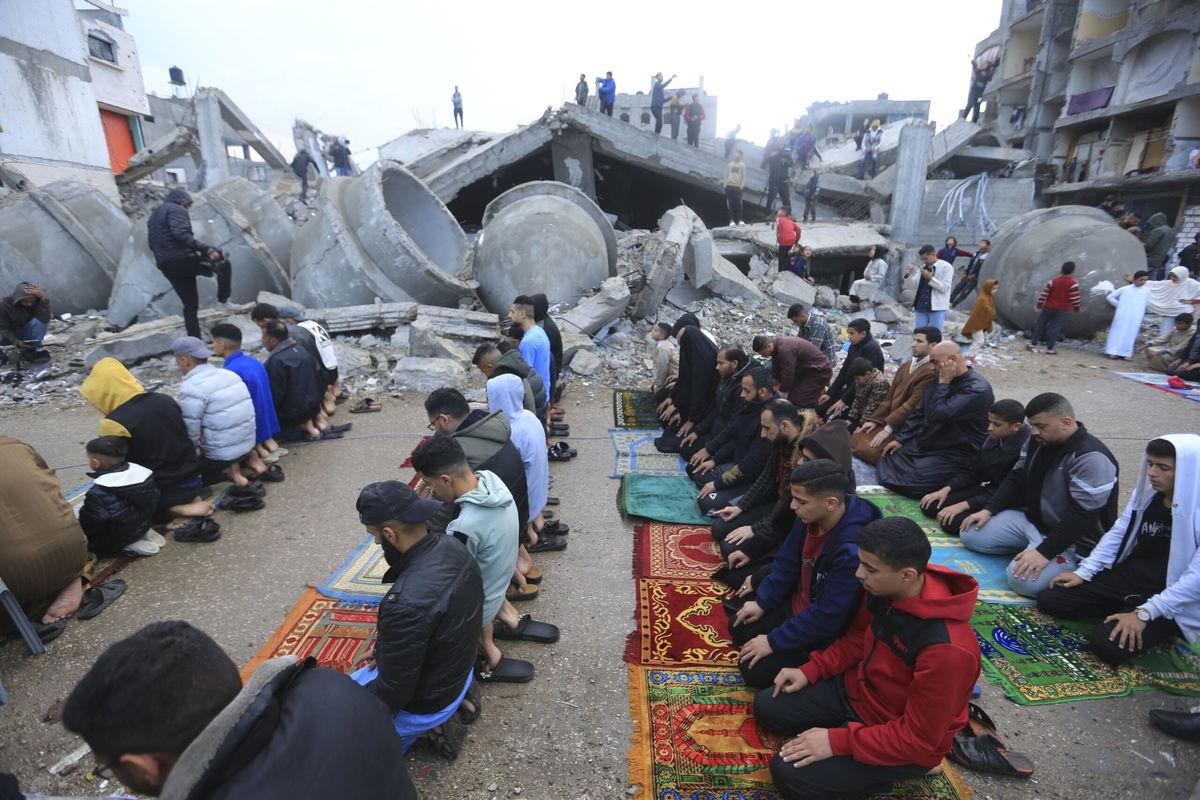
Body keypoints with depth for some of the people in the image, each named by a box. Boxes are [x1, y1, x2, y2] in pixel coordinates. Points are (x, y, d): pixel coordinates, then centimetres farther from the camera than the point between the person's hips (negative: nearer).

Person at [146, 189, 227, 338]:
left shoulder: (153, 216, 27)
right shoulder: (176, 210, -2)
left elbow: (152, 243, 26)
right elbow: (181, 234, -20)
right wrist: (206, 249, -26)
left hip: (166, 267, 8)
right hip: (184, 260, -8)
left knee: (190, 304, 11)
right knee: (224, 264, 14)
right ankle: (223, 299, 6)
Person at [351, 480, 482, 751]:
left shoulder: (406, 603, -37)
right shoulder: (453, 546, -14)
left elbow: (393, 692, -24)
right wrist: (385, 650, 6)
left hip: (426, 704, -7)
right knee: (358, 678, 25)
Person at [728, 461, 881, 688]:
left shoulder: (851, 551, -37)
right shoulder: (811, 516, -13)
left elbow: (827, 617, -30)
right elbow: (787, 563, 3)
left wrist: (773, 641, -21)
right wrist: (762, 602, 0)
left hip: (823, 635, -7)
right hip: (798, 602, 7)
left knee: (755, 671, -11)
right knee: (738, 627, 8)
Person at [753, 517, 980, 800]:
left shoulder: (947, 650, -36)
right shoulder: (885, 591, -14)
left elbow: (920, 738, -26)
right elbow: (858, 639, 6)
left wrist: (837, 741, -25)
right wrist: (811, 670, -3)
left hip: (906, 742, -7)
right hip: (858, 689, 7)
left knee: (790, 772, -17)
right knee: (767, 707, 6)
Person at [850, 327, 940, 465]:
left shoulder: (931, 372, -17)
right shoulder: (906, 366, 12)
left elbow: (913, 405, -21)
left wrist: (888, 428, -19)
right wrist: (875, 420, 4)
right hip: (889, 421, 8)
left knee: (870, 450, -22)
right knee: (855, 439, -4)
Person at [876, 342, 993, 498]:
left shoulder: (977, 390, -21)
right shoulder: (940, 379, 8)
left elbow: (937, 414, -31)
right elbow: (919, 412, 14)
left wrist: (943, 383, -21)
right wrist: (900, 439, 7)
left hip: (952, 455, -8)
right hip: (922, 444, 8)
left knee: (909, 484, -22)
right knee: (885, 464, -7)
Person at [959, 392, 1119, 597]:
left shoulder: (1091, 458, -25)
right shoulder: (1037, 440, 0)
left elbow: (1081, 516, -28)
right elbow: (1016, 477, 10)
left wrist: (1044, 552, -30)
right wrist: (988, 510, -1)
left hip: (1072, 539, -8)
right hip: (1031, 518, 8)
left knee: (1023, 580, -28)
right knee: (970, 534, -2)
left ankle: (1066, 562, 2)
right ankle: (1030, 546, 12)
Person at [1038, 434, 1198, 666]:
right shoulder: (1146, 493, -1)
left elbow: (1195, 577, -23)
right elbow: (1117, 534, 7)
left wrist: (1144, 613, -25)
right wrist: (1083, 572, 0)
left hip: (1171, 600, -6)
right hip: (1129, 575, 6)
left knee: (1108, 644, -25)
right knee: (1049, 599, -4)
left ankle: (1160, 628, 4)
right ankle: (1123, 607, 11)